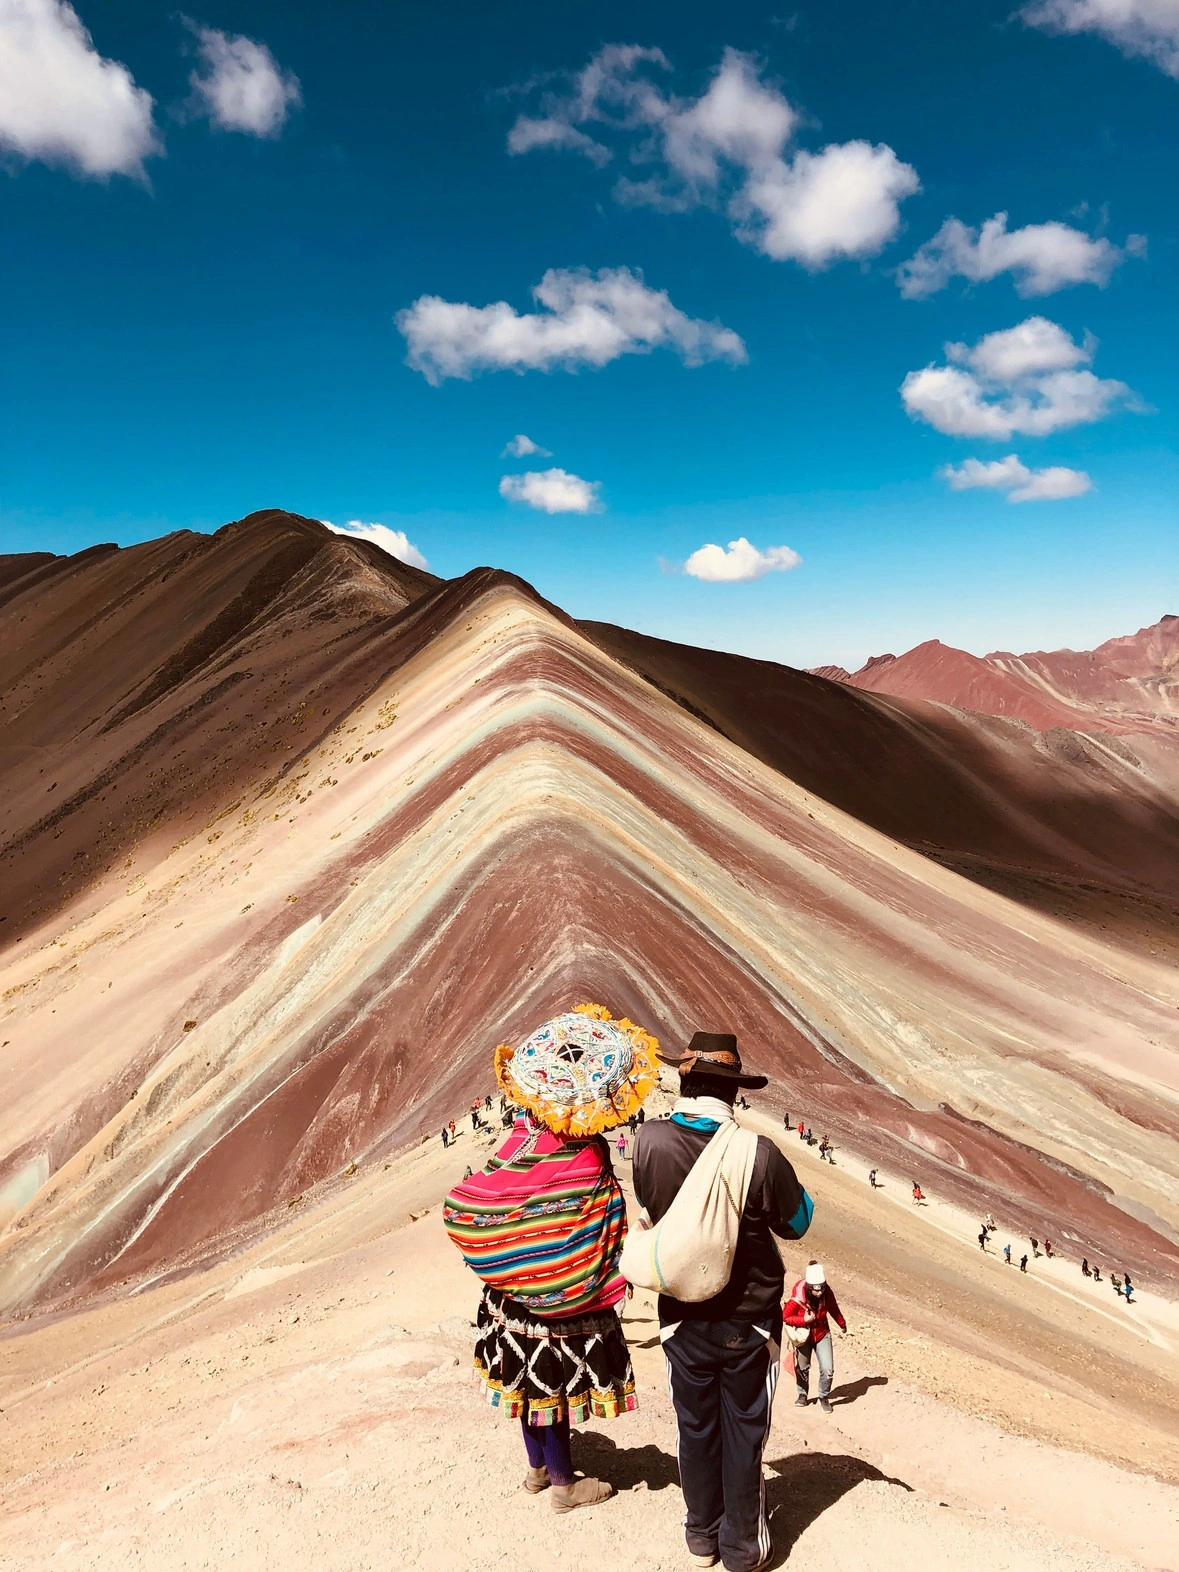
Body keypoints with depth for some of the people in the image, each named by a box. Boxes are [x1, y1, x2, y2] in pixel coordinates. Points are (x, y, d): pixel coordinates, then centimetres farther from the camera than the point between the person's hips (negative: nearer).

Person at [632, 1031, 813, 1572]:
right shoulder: (759, 1153, -27)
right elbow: (796, 1222, -7)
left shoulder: (649, 1141, -20)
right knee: (743, 1433, 16)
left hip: (682, 1319, 2)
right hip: (749, 1320, -2)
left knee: (695, 1429, 20)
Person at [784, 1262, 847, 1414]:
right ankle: (803, 1395, 41)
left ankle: (824, 1397, 20)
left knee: (828, 1369, -5)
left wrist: (842, 1324, 16)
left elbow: (834, 1309, 0)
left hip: (822, 1334, 2)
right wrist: (804, 1320, -30)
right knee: (802, 1368, 16)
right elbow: (785, 1316, -20)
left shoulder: (827, 1293, -22)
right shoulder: (798, 1297, -32)